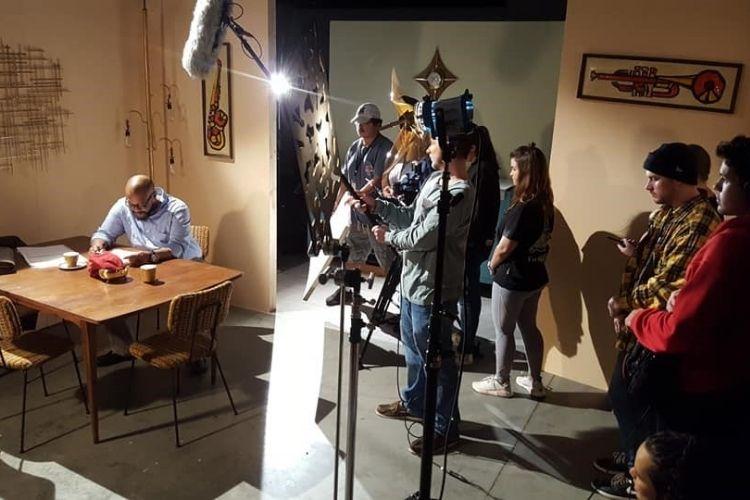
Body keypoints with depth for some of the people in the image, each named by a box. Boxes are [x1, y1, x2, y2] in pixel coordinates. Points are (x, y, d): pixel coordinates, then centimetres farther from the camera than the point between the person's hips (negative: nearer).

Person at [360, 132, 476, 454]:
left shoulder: (459, 194, -25)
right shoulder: (435, 179, 6)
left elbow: (421, 237, -24)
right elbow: (410, 216, 14)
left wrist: (388, 237, -7)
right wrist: (375, 205, 4)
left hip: (432, 290, -10)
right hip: (413, 280, 10)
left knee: (437, 359, 4)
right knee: (413, 348, 25)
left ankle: (446, 429, 21)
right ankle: (414, 404, 46)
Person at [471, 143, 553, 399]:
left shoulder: (523, 208, -25)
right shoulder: (545, 205, 2)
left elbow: (505, 247, -21)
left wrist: (492, 265, 0)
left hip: (512, 278, -8)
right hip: (535, 275, 8)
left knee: (503, 330, 8)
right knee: (529, 327, 19)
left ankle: (501, 383, 23)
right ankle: (535, 381, 30)